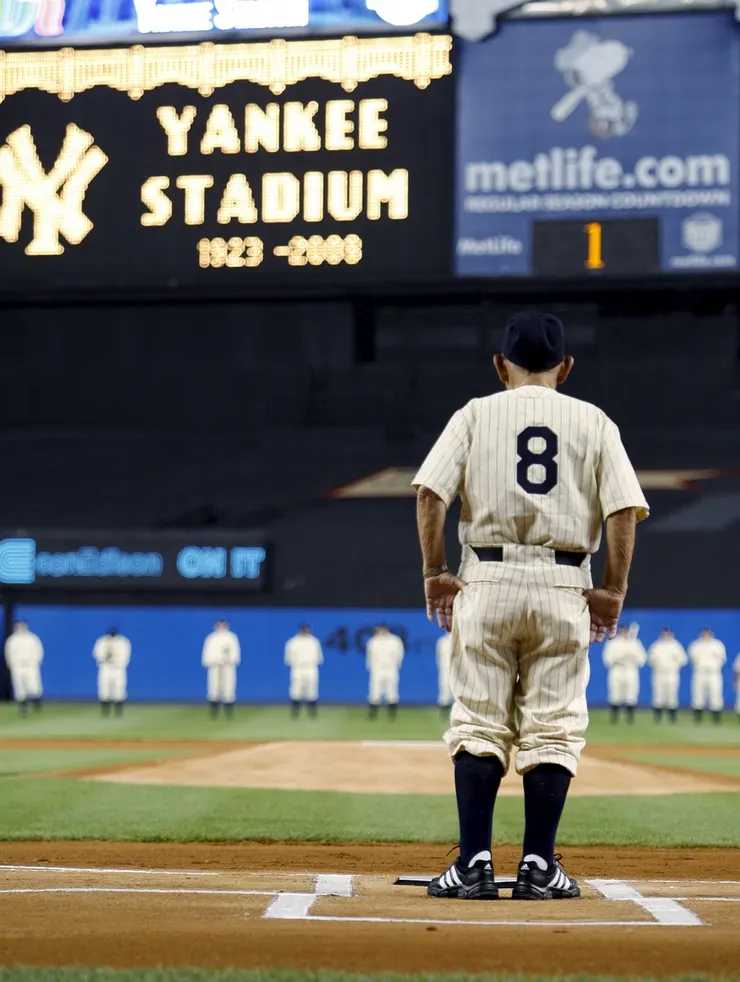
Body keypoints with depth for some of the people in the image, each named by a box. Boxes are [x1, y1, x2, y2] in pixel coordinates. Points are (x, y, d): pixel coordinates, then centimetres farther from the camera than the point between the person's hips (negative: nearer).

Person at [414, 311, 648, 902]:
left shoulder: (477, 415, 7)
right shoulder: (594, 422, 9)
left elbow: (430, 493, -4)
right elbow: (624, 510, -2)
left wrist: (436, 575, 1)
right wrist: (613, 593, 3)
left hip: (487, 582, 0)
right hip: (565, 587, 0)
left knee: (478, 725, 4)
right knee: (553, 730, 5)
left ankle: (475, 864, -2)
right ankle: (540, 867, 2)